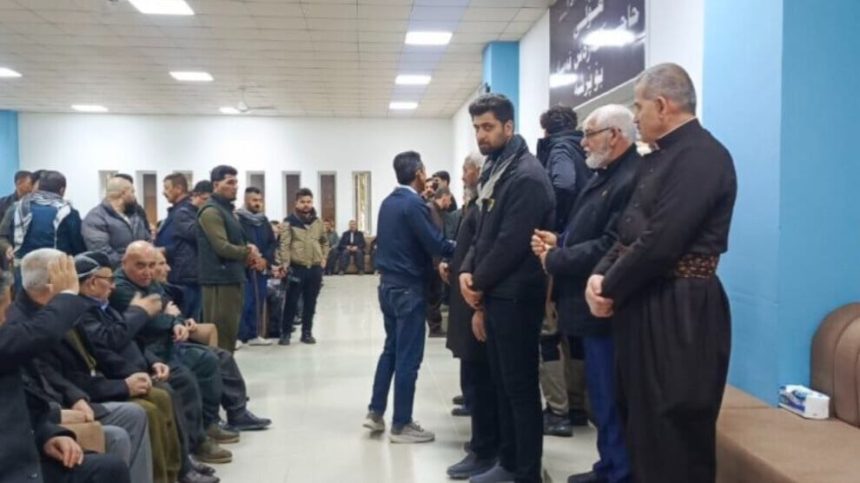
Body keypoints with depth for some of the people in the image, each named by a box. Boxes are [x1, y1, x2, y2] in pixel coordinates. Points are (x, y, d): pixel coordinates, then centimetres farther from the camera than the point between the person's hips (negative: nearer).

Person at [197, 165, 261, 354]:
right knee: (221, 331, -6)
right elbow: (222, 247, -21)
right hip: (219, 278, -10)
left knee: (230, 329, 15)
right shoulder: (211, 211, -13)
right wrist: (248, 253, -5)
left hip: (231, 277, 10)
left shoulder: (227, 209, 18)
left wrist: (248, 250, 3)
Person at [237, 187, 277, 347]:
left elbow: (273, 242, 13)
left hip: (261, 267, 7)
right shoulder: (238, 218, -7)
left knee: (258, 302, 10)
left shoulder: (264, 220, 14)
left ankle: (254, 335, 19)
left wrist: (265, 259, -2)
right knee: (244, 303, -9)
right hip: (243, 267, -7)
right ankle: (238, 336, -1)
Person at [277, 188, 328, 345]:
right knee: (291, 302, 1)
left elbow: (325, 242, 22)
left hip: (315, 268, 4)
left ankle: (307, 332, 21)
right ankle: (285, 333, 11)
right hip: (296, 267, -4)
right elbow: (284, 244, -10)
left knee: (310, 303, 10)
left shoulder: (318, 222, 10)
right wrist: (285, 264, -18)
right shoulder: (290, 222, -4)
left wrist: (323, 259, 12)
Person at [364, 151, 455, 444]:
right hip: (409, 287, -9)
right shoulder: (414, 204, -17)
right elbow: (436, 245, -21)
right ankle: (401, 425, 7)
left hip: (388, 283, 9)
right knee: (408, 356, -1)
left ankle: (375, 412, 22)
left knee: (391, 348, 19)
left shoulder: (388, 202, 10)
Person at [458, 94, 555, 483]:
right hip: (495, 294, 9)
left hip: (515, 296, -9)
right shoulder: (493, 172, 15)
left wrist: (479, 283, -10)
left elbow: (512, 242, -21)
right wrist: (468, 271, 0)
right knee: (503, 385, 16)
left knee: (521, 387, 0)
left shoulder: (526, 176, -15)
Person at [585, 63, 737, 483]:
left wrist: (611, 290, -11)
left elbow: (660, 242, -23)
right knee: (643, 425, 19)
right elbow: (629, 231, 14)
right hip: (645, 305, 10)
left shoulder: (701, 155, -16)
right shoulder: (659, 158, 15)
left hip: (679, 311, -9)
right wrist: (600, 275, -2)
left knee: (674, 436, 1)